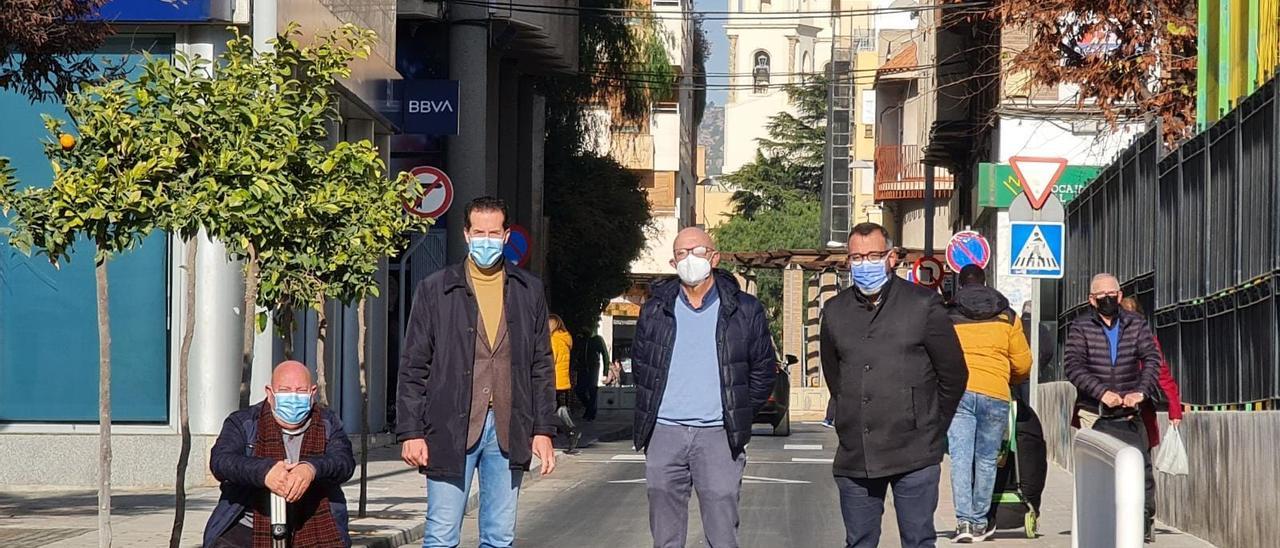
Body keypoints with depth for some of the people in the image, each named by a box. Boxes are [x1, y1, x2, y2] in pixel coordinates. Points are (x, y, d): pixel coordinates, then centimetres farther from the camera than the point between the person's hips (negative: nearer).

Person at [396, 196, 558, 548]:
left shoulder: (529, 291, 10)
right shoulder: (435, 290, 3)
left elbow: (542, 367, 13)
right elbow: (413, 369, 2)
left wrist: (543, 430, 6)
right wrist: (410, 432, -4)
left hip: (508, 432, 3)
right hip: (450, 430, -2)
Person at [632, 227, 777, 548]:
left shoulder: (745, 311, 4)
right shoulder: (655, 311, 9)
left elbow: (763, 370, 11)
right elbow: (639, 363, 20)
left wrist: (739, 415, 7)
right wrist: (648, 414, 13)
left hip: (718, 437, -2)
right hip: (664, 434, 2)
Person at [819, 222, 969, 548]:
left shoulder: (924, 305, -2)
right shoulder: (835, 311, 9)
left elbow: (954, 375, 5)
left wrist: (932, 428, 9)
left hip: (913, 455, -4)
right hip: (855, 457, 4)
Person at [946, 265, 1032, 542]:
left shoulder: (948, 316, 10)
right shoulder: (1006, 316, 12)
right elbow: (1023, 364, 12)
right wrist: (1012, 380, 33)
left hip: (958, 392, -1)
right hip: (995, 394, 1)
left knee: (960, 458, -2)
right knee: (986, 461, 9)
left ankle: (964, 521, -13)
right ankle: (979, 522, 13)